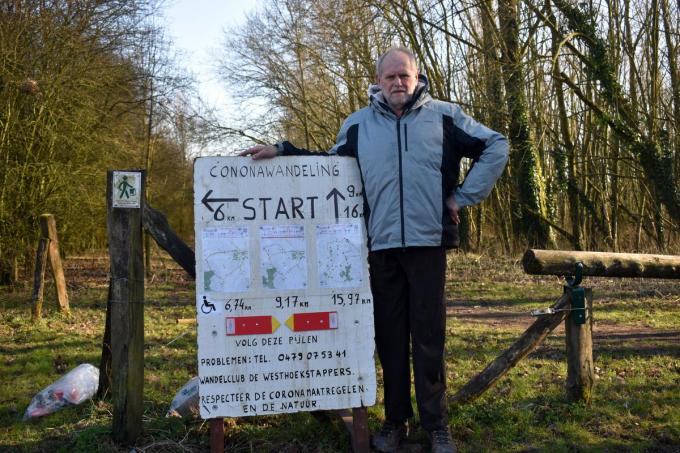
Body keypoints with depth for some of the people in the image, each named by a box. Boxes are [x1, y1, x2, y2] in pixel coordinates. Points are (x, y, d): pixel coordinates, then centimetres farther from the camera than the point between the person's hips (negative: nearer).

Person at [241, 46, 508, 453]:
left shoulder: (444, 115, 7)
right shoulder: (357, 125, 12)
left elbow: (496, 147, 10)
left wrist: (463, 197, 3)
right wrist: (283, 151, 11)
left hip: (428, 241, -2)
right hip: (382, 245, 2)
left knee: (429, 335, 1)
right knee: (389, 335, 7)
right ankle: (395, 420, 20)